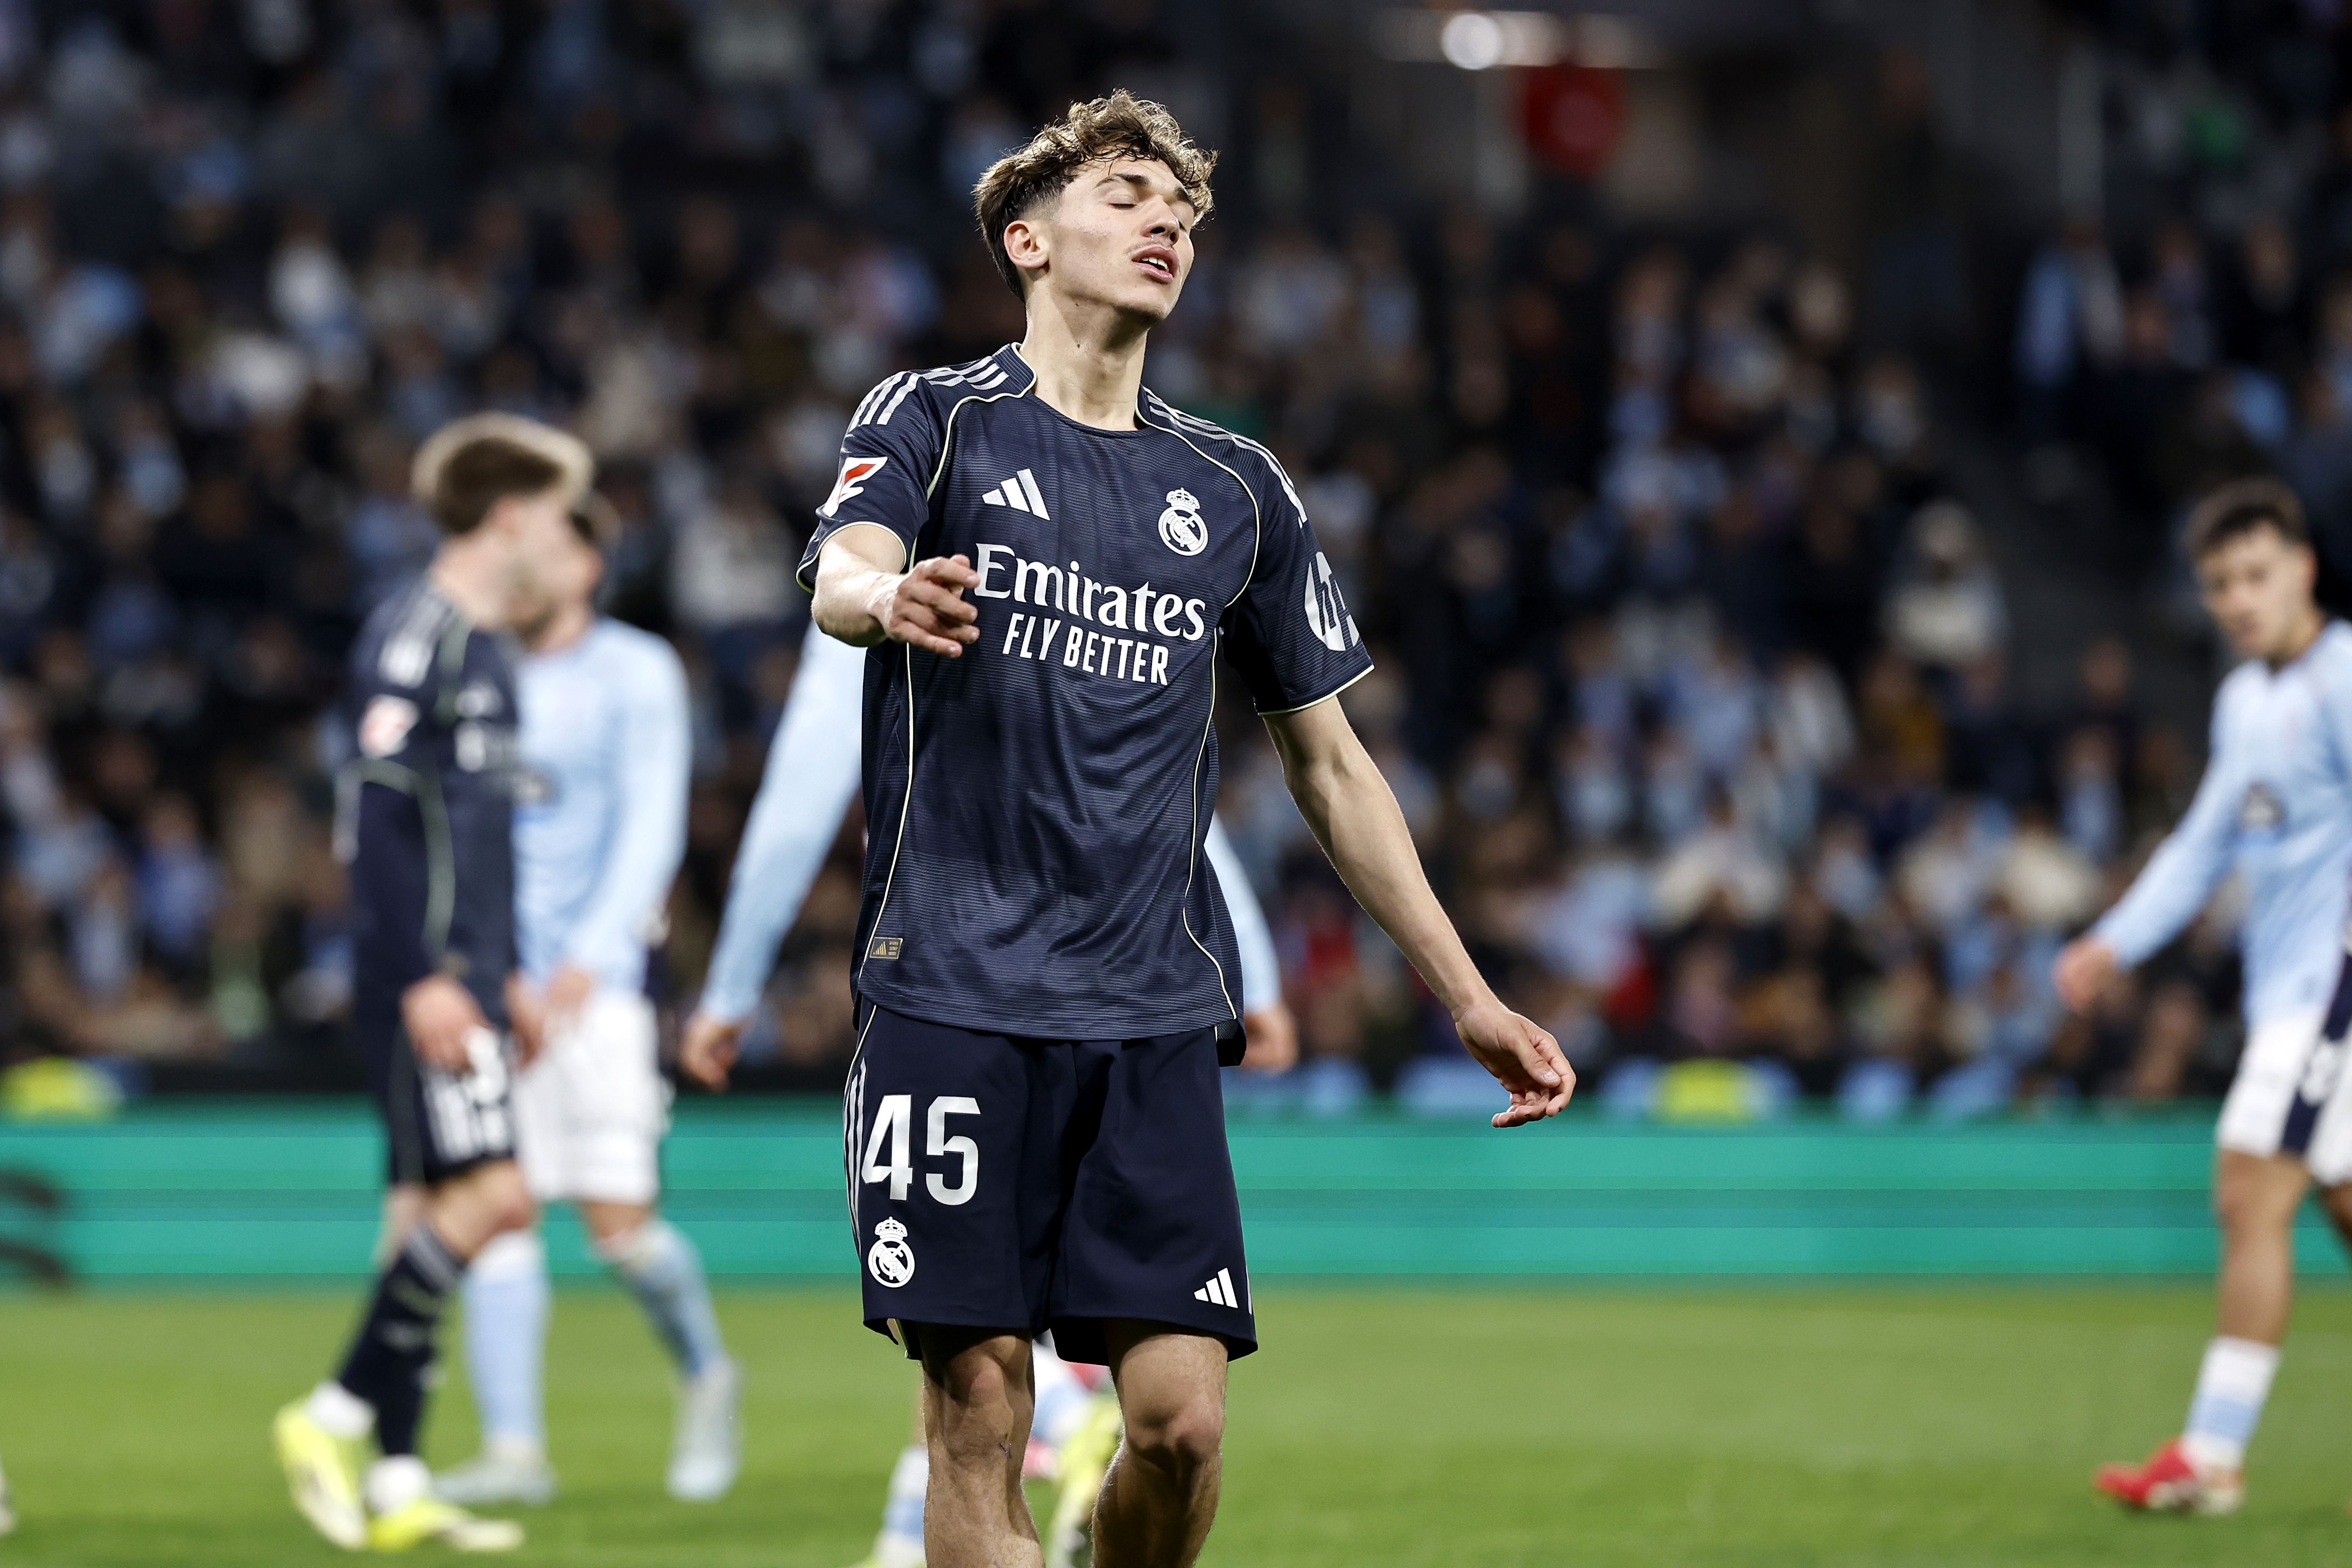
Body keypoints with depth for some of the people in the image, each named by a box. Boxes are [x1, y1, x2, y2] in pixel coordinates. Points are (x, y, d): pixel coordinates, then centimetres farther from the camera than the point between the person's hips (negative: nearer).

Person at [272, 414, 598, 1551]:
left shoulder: (483, 647, 19)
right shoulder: (414, 635, -11)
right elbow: (378, 815, -18)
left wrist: (505, 976, 26)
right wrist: (425, 975, -22)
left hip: (463, 978, 10)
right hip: (422, 976, -10)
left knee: (434, 1209, 7)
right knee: (489, 1196, -16)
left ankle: (395, 1482, 7)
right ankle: (336, 1415, -8)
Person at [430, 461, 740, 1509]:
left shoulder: (635, 674, -1)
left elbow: (650, 832, -8)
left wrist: (583, 965, -18)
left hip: (596, 984, -4)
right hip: (492, 984, 4)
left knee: (619, 1221, -8)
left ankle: (705, 1373, 19)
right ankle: (513, 1446, -5)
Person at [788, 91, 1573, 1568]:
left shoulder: (1239, 491, 16)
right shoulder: (937, 421, 5)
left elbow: (1330, 761, 22)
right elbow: (841, 572, -17)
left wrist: (1469, 998, 18)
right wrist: (894, 597, -43)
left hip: (1156, 1013, 3)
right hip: (956, 992, -3)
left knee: (1183, 1416, -7)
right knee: (979, 1410, -7)